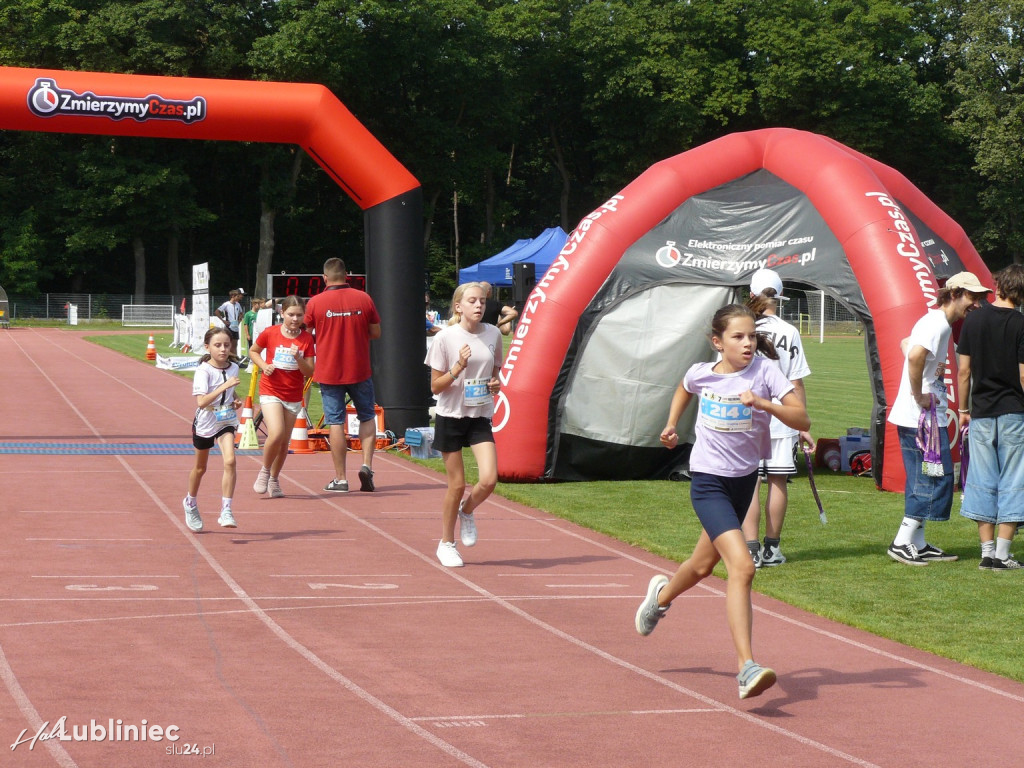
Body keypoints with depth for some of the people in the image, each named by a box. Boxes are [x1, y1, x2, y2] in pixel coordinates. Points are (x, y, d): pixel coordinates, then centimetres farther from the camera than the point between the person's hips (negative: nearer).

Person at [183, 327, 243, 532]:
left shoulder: (233, 368, 0)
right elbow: (201, 401, -30)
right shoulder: (203, 371, -18)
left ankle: (226, 511, -17)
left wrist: (236, 400, 1)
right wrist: (224, 386, -36)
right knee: (200, 467, 15)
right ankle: (191, 503, 42)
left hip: (226, 421, 3)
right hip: (205, 423, -3)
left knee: (230, 461, -20)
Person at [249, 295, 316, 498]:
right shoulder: (270, 333, -6)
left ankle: (274, 480, 27)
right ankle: (265, 471, 4)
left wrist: (298, 358, -21)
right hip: (270, 391, -2)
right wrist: (263, 365, -7)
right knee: (276, 434, -21)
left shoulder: (306, 339, -3)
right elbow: (253, 351, 12)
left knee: (284, 442, 8)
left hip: (293, 396, 2)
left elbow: (309, 372, -3)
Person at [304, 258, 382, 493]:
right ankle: (366, 464, 0)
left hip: (328, 372, -1)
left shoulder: (315, 302, -6)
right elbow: (376, 333, 4)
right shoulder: (363, 299, -3)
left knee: (335, 423, 3)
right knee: (367, 417, 17)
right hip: (360, 370, 1)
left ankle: (340, 478, 3)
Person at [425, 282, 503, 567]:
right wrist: (458, 368, -23)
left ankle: (467, 512, 21)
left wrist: (495, 384, -4)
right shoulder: (445, 338, -10)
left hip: (480, 416, 3)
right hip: (450, 416, -3)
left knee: (489, 479, -13)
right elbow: (435, 386, -8)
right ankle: (446, 544, 21)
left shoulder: (493, 334, 2)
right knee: (457, 484, 1)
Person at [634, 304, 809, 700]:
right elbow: (684, 389, 20)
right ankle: (746, 667, -22)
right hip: (708, 481, -3)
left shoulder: (765, 370, -13)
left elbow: (802, 420, -23)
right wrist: (671, 424, 12)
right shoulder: (701, 373, -7)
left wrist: (764, 404, -36)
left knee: (704, 563, 23)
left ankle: (662, 595, 58)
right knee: (742, 567, -21)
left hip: (744, 480, 3)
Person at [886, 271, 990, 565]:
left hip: (927, 416, 10)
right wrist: (919, 395, -24)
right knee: (936, 477, -7)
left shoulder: (936, 322, 16)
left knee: (923, 480, 13)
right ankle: (902, 543, -5)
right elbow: (916, 354, -33)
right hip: (920, 417, -10)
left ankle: (918, 544, 18)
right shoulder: (938, 323, -16)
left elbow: (906, 344, 32)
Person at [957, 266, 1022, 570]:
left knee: (983, 482, 8)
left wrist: (963, 409, 12)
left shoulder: (973, 320, 2)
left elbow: (963, 370, 4)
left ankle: (987, 551, 8)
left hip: (981, 413, 3)